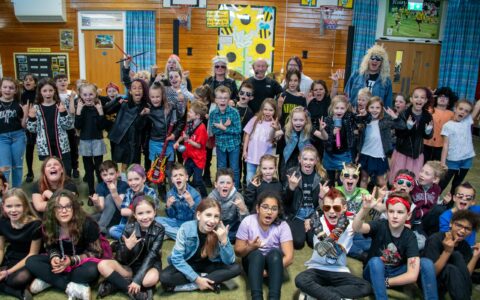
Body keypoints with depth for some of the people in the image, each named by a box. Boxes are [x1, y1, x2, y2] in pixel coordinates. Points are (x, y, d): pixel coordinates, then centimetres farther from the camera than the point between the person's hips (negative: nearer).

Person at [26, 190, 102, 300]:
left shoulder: (87, 224, -22)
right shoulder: (49, 225, -10)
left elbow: (96, 252, -14)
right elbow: (51, 247, 5)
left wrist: (72, 260, -26)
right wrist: (54, 257, -19)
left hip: (81, 261, -4)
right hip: (60, 261, 4)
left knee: (91, 270, -38)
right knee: (31, 262, -19)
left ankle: (48, 280, -21)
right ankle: (72, 287, -28)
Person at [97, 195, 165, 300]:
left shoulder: (159, 230, -15)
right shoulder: (129, 229, -11)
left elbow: (152, 256, -22)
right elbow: (121, 259, -9)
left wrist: (137, 279, -32)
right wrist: (127, 247, -32)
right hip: (131, 266, 3)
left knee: (151, 278, -38)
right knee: (103, 265, -21)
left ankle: (116, 284, -16)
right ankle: (136, 291, -24)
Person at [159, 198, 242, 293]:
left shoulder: (220, 230, -20)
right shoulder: (186, 228, -24)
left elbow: (229, 262, -20)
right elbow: (177, 258, -21)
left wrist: (224, 240, -37)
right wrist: (196, 279, -27)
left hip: (208, 265, 1)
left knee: (236, 268, -23)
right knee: (164, 277, -30)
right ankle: (212, 283, -20)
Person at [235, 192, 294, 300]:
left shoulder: (282, 225, -14)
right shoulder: (247, 222, -14)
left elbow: (289, 257, -19)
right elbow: (238, 252, -8)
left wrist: (269, 271, -28)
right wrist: (250, 247, -30)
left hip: (274, 262, 0)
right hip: (253, 260, 0)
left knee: (275, 252, -33)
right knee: (257, 254, -34)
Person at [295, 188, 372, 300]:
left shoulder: (349, 225, -6)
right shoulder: (319, 222, -7)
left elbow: (334, 254, -15)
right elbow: (322, 250, -18)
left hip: (338, 271, 2)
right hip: (317, 269, -2)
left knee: (366, 287, -25)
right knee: (300, 280, -34)